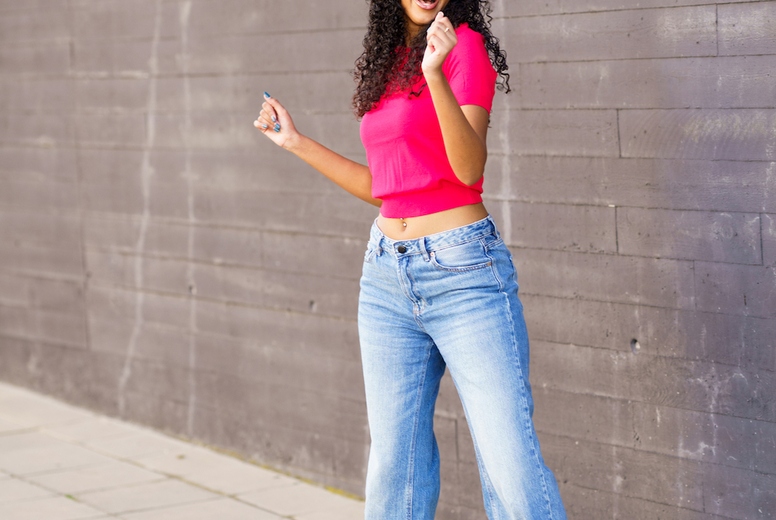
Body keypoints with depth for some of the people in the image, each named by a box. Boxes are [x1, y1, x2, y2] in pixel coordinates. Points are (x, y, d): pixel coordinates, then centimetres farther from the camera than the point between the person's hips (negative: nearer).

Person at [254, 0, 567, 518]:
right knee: (394, 463, 10)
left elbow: (470, 168, -17)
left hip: (461, 268, -7)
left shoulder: (465, 44, -5)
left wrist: (434, 74, -29)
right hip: (387, 276, 7)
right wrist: (295, 141, 22)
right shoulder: (388, 61, 15)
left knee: (511, 467, -10)